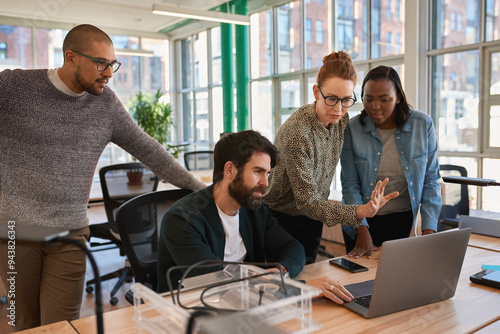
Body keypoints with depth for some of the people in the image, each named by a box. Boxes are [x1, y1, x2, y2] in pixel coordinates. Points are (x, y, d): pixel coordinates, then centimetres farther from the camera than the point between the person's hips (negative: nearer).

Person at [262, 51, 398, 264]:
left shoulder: (342, 121, -7)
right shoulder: (297, 133, -30)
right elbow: (306, 202, -29)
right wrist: (360, 212, -40)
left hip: (311, 221, 6)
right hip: (281, 220, -6)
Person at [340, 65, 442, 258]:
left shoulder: (423, 125, -8)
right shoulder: (352, 129, -12)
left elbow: (430, 181, -4)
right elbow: (350, 185, -11)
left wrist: (429, 228, -11)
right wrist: (362, 228, -21)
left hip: (404, 221, 1)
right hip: (364, 222, -1)